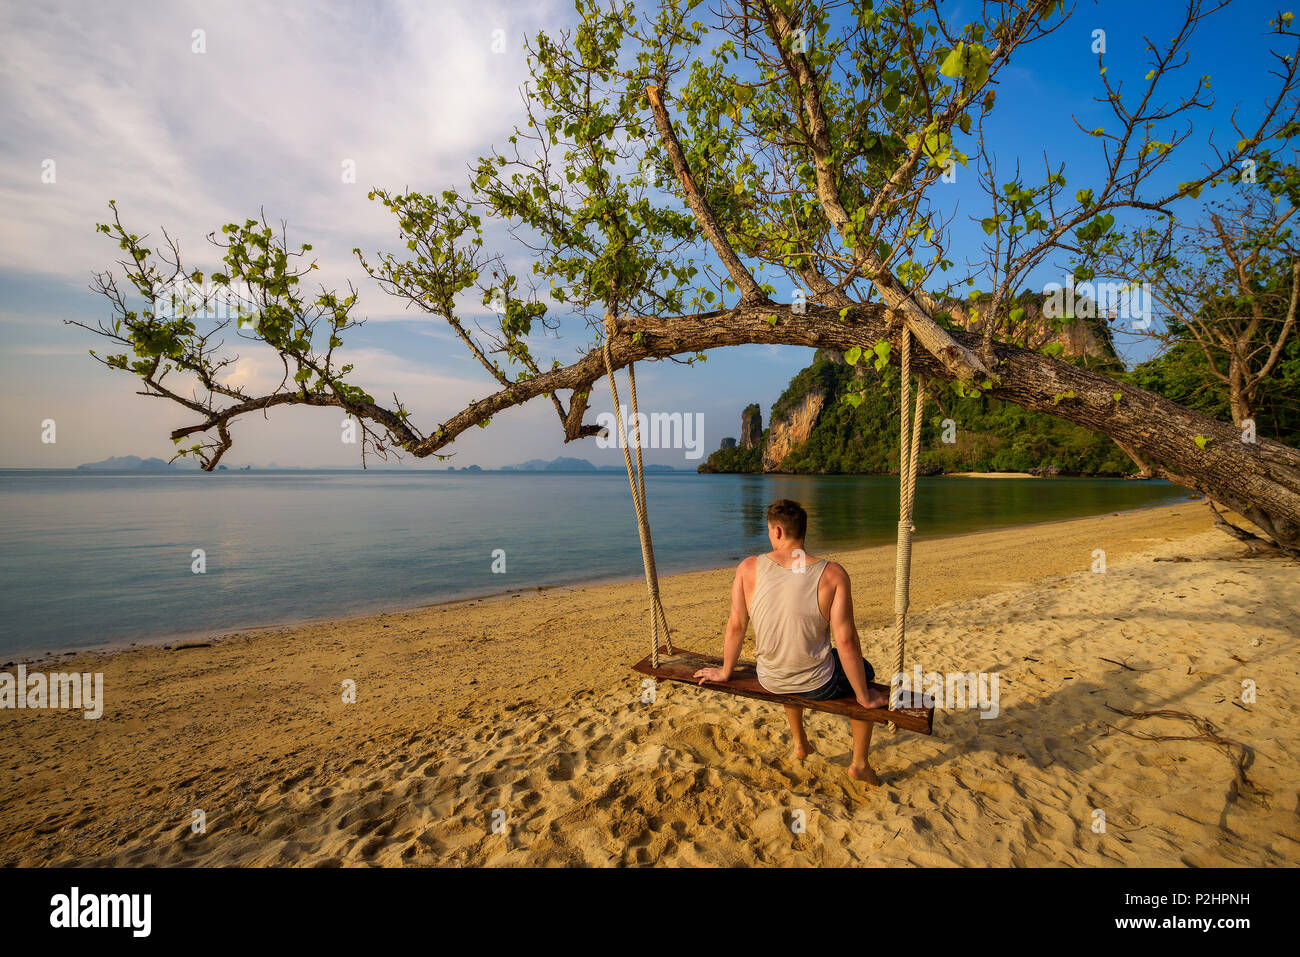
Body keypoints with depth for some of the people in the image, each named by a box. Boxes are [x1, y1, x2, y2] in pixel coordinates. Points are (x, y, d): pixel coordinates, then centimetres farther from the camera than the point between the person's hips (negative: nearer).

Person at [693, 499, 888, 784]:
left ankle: (800, 743, 52)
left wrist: (725, 671, 11)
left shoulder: (749, 568, -14)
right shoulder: (832, 573, -19)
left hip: (770, 682, 3)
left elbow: (736, 625, -6)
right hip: (819, 685, -2)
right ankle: (859, 763, 36)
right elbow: (845, 641, -18)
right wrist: (864, 698, -5)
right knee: (864, 672, 30)